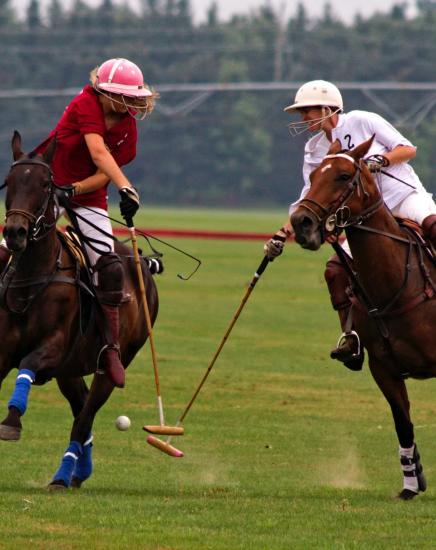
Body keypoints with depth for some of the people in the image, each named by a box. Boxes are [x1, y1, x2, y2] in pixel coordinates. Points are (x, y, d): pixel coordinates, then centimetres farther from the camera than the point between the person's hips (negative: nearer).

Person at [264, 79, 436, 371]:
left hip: (406, 197, -4)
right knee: (336, 270, -13)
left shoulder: (362, 122, -3)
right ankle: (353, 337, -9)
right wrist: (282, 235, -2)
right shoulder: (315, 151, 10)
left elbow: (408, 149, -3)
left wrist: (381, 160, -21)